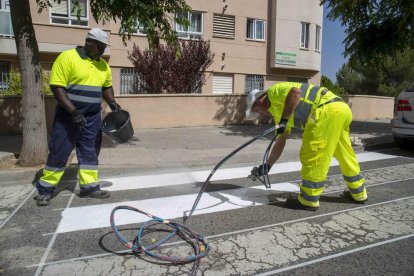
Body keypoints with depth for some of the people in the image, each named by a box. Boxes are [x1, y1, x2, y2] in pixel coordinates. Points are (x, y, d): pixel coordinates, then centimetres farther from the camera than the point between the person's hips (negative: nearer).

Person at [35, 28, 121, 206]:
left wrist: (112, 102, 1)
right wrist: (73, 112, -22)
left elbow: (107, 86, 20)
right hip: (68, 116, -6)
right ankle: (45, 189, 16)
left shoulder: (103, 64, 9)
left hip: (92, 117, 6)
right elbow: (57, 87, -15)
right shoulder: (67, 57, -11)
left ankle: (89, 187, 18)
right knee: (59, 152, 1)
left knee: (90, 152, 8)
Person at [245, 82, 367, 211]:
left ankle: (309, 200, 8)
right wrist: (267, 164, 34)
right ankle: (358, 193, 36)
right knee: (345, 155, 21)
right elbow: (280, 142, 30)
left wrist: (284, 120, -15)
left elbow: (295, 92, -18)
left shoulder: (275, 92, 5)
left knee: (312, 157, -2)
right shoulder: (279, 109, 28)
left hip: (327, 110, -10)